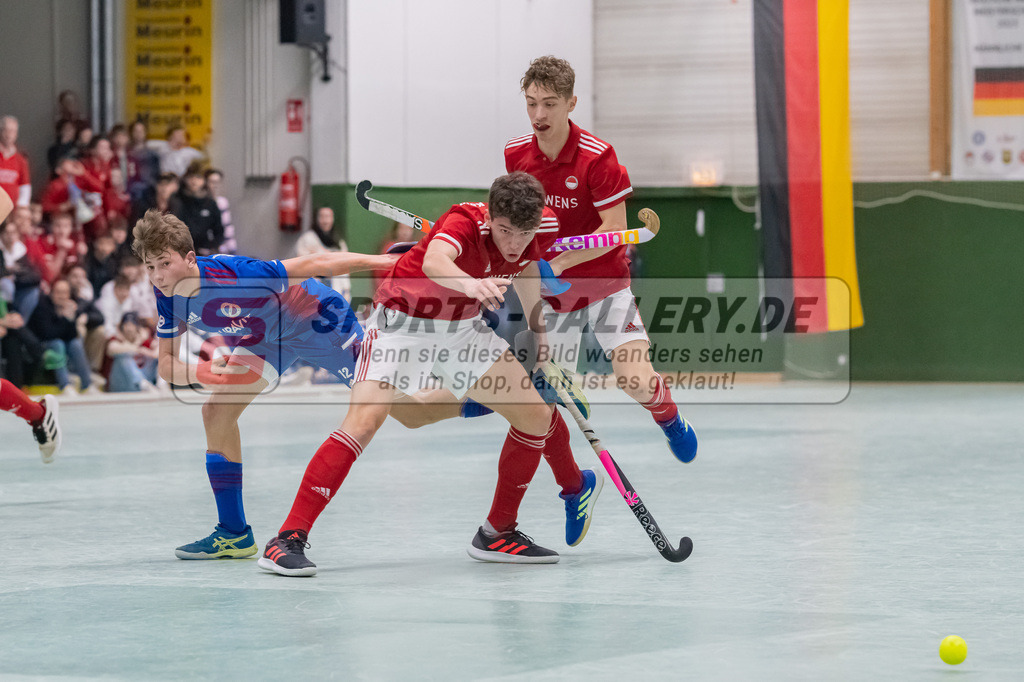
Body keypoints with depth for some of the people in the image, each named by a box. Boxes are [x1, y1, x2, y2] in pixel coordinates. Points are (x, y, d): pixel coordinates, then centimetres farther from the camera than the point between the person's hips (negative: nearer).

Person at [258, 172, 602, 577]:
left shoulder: (545, 229, -13)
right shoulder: (466, 222, -31)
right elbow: (433, 262, -55)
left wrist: (534, 328, 20)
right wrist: (471, 285, -76)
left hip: (462, 327, 7)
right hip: (402, 320, -7)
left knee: (537, 415, 2)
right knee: (365, 419, -24)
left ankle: (497, 532, 19)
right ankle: (288, 540, -24)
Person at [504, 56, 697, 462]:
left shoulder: (597, 156, -18)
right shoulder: (514, 155, -3)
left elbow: (615, 230, -19)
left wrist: (557, 263, -26)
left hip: (605, 287, -4)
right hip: (550, 294, 4)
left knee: (638, 383, -15)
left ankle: (670, 421, 20)